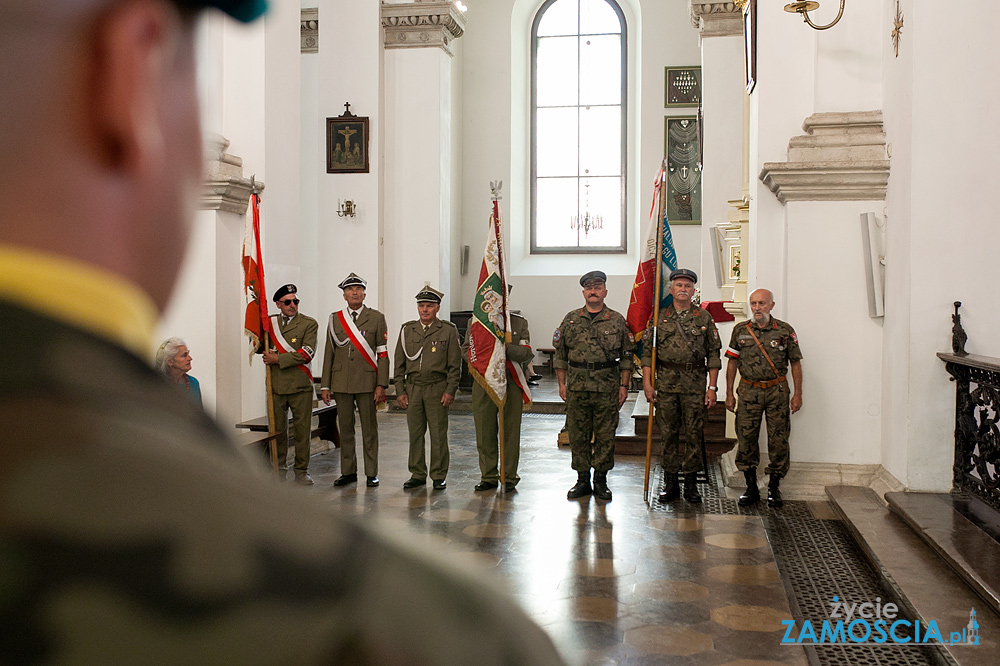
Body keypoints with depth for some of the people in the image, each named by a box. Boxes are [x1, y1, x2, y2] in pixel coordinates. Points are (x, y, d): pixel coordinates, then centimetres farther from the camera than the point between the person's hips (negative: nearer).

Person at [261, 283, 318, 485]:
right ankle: (279, 469, 20)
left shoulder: (309, 324, 0)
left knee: (302, 430, 2)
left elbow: (307, 353, -10)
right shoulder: (269, 322, 12)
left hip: (300, 385, -2)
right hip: (276, 385, 2)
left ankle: (301, 471, 13)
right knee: (277, 429, 7)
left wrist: (278, 359, -12)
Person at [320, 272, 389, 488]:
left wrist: (381, 385, -8)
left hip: (367, 381, -2)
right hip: (341, 382, 3)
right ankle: (348, 472, 17)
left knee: (369, 428, 2)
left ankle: (372, 473, 10)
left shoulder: (376, 318, 3)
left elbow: (383, 354, 0)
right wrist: (325, 385, 6)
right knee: (345, 427, 7)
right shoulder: (335, 319, 10)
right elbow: (329, 354, 11)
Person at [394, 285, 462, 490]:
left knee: (438, 433, 0)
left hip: (437, 389, -3)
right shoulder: (407, 330, 9)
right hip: (412, 388, 3)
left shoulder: (448, 331, 1)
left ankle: (439, 476, 10)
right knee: (415, 433, 6)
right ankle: (417, 474, 17)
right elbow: (399, 364, 11)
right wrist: (400, 391, 4)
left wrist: (450, 391, -8)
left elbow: (455, 365, 0)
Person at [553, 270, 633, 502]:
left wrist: (624, 385, 0)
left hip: (607, 387, -1)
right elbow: (560, 354, 11)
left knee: (605, 435, 3)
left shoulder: (617, 321, 6)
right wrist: (561, 383, 4)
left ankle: (601, 480, 14)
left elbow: (626, 356, 7)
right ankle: (582, 480, 15)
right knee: (578, 435, 5)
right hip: (576, 386, 1)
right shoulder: (571, 319, 8)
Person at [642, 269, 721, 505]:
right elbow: (647, 352, 6)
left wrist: (712, 387, -1)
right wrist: (647, 383, -2)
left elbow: (713, 354, 5)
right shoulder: (659, 316, 7)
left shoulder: (704, 317, 6)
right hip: (665, 381, 1)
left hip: (695, 382, 0)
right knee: (668, 433, 4)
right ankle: (670, 483, 13)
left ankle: (691, 483, 12)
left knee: (694, 434, 2)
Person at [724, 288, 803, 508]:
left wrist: (798, 394, 2)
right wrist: (729, 394, 5)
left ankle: (774, 488, 14)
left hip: (777, 391, -1)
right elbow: (732, 363, 9)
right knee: (746, 438, 1)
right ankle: (751, 488, 13)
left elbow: (795, 363, 6)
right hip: (749, 391, 1)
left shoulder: (785, 331, 0)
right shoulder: (740, 331, 4)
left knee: (778, 440, 2)